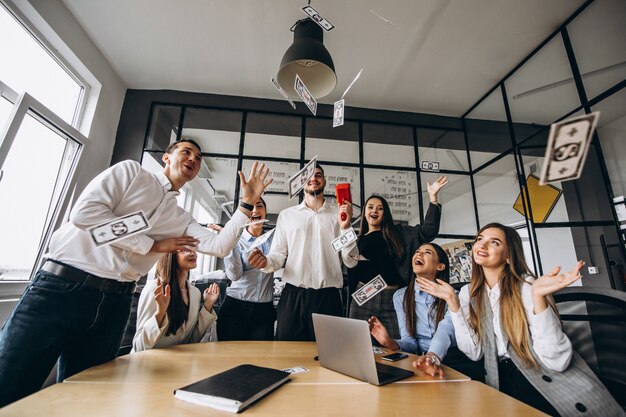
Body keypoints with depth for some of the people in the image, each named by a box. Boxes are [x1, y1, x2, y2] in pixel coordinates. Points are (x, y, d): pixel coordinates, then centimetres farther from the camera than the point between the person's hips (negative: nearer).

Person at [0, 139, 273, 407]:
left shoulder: (181, 219, 13)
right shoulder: (130, 171, 3)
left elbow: (219, 246, 0)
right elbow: (84, 212, -11)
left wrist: (247, 204, -6)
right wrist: (153, 245, -9)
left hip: (115, 301, 5)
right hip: (63, 285, -4)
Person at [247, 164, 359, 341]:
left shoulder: (339, 215, 7)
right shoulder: (286, 215, 9)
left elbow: (351, 261, 2)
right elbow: (278, 255, 6)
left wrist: (345, 227, -11)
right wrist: (265, 262, -16)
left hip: (329, 298, 0)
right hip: (293, 297, 0)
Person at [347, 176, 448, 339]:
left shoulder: (398, 233, 10)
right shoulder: (357, 240, 12)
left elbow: (427, 231, -3)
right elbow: (352, 273, 14)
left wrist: (433, 198, -7)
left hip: (393, 297, 0)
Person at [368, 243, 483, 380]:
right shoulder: (400, 296, 5)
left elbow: (445, 331, -22)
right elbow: (410, 341, -1)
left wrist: (432, 357, -43)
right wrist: (391, 343, -25)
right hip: (420, 359, 1)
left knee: (474, 374, -33)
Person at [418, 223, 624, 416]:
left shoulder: (527, 286, -11)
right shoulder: (468, 293, 0)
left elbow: (556, 361, -17)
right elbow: (473, 352, -6)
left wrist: (538, 296, -26)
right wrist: (452, 301, -12)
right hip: (504, 381, 2)